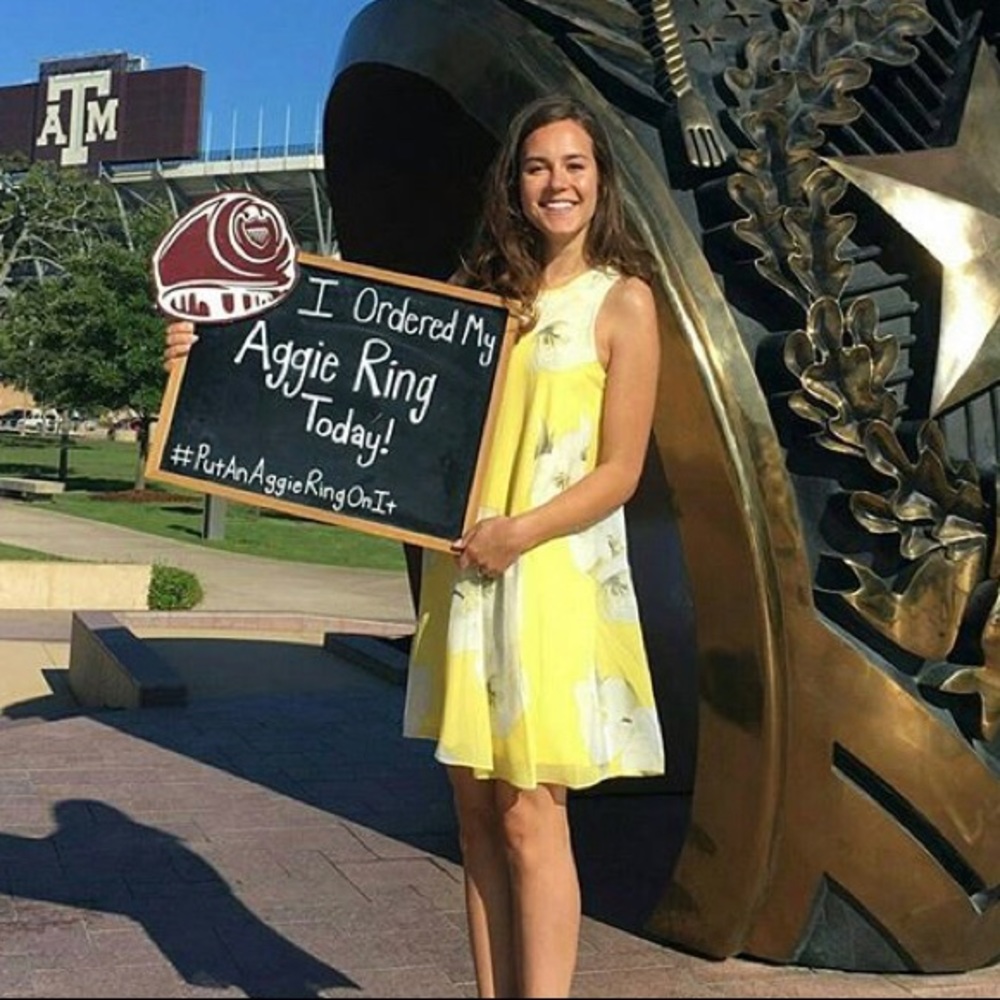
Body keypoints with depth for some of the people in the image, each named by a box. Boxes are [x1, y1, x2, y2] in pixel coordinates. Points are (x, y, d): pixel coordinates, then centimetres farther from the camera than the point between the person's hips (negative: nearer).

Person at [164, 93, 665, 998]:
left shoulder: (622, 300, 0)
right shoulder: (481, 292, 12)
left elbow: (620, 472, -4)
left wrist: (521, 531, -18)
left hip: (556, 576, -4)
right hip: (463, 575, 5)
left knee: (530, 819, -4)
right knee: (477, 809, 8)